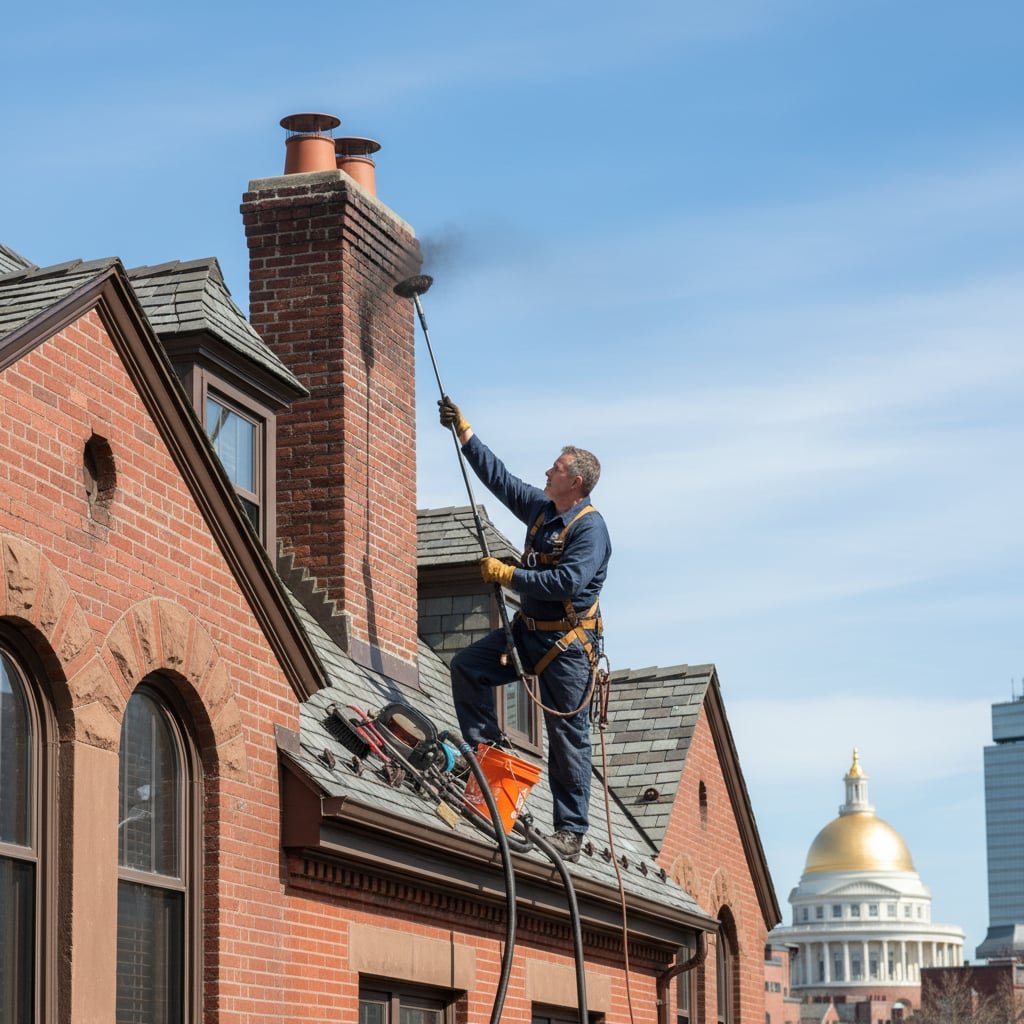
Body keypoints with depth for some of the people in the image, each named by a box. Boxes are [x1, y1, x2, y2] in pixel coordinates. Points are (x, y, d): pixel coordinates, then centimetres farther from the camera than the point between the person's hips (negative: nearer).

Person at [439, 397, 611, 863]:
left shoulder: (590, 528, -16)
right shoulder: (540, 507, 9)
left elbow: (567, 582, -27)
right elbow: (498, 476, 18)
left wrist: (507, 574, -21)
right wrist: (464, 432, 16)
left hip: (568, 643, -8)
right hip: (528, 630, 8)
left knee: (568, 737, -4)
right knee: (467, 667, -3)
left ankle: (571, 829, 0)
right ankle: (488, 749, 3)